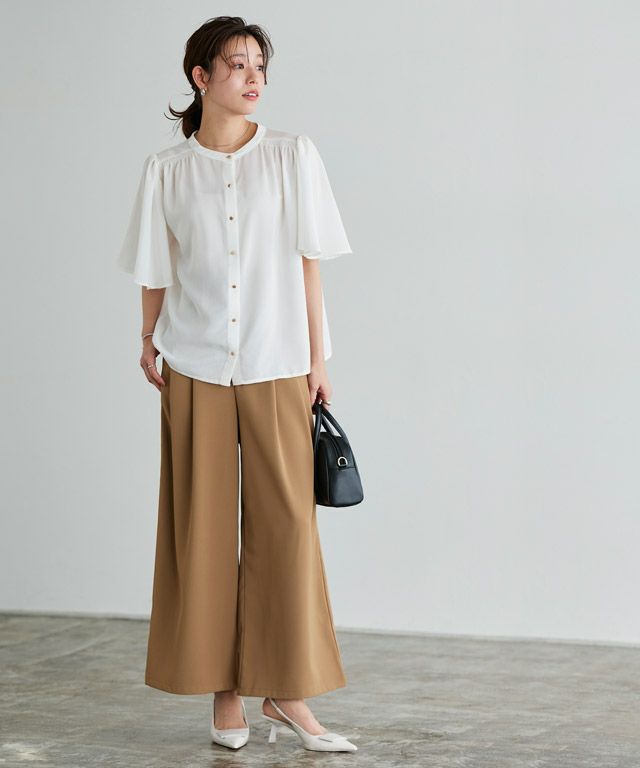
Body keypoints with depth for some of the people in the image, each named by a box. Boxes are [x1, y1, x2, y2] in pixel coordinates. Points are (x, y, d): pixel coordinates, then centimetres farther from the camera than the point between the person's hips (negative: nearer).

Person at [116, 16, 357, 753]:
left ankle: (286, 693, 8)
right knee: (203, 525, 3)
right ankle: (224, 692, 13)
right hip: (196, 368, 0)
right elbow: (157, 272, 11)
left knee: (285, 522, -1)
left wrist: (318, 358, 2)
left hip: (276, 367, 0)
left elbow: (306, 262, 3)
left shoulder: (292, 155, 2)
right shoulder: (165, 170, 3)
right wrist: (150, 343, 8)